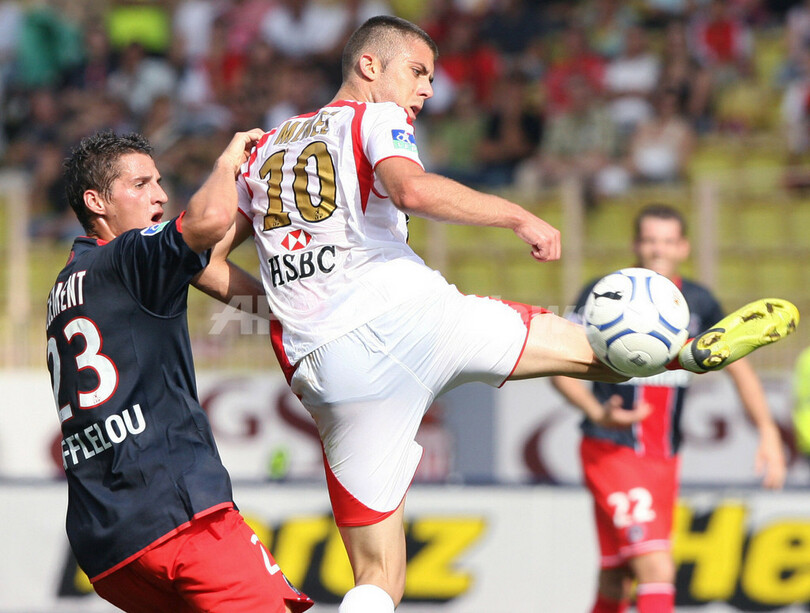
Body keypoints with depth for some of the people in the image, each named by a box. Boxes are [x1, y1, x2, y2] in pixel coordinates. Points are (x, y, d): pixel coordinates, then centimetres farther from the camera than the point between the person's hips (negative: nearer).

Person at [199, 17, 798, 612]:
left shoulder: (266, 149, 24)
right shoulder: (376, 118, 7)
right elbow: (410, 189, -16)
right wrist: (518, 216, -12)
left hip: (327, 372, 5)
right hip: (407, 312, -5)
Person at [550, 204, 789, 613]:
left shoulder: (699, 303, 6)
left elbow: (739, 367, 14)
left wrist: (768, 433, 2)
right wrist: (597, 413, -24)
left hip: (664, 459, 5)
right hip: (611, 452, -5)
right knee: (657, 571, -20)